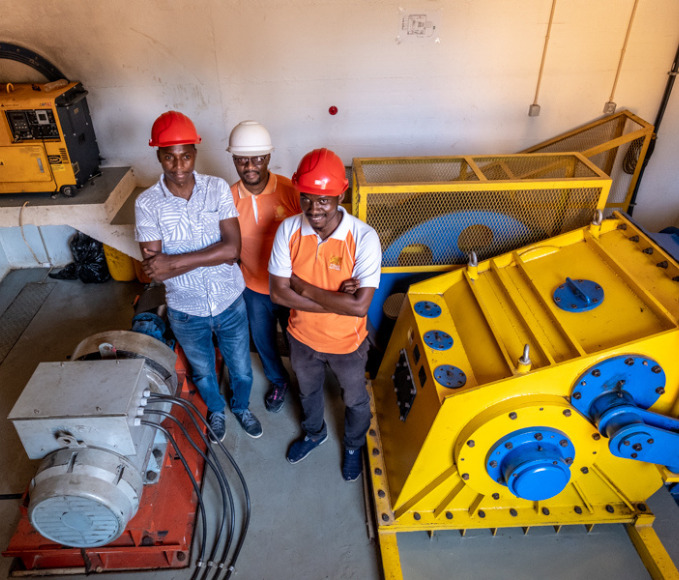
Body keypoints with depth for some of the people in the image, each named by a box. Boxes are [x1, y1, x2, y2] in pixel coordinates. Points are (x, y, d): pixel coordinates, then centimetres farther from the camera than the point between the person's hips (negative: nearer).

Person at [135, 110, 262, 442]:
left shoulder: (218, 188, -13)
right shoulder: (147, 204, -16)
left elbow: (233, 247, -22)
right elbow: (154, 271, -20)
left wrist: (175, 261, -27)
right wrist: (212, 255, -23)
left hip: (230, 302, 1)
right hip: (186, 311, 0)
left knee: (241, 368, 22)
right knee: (203, 371, 25)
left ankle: (241, 406, 54)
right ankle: (216, 410, 56)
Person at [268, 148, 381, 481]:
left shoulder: (364, 238, -29)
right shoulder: (288, 230, -19)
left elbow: (360, 306, -34)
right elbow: (278, 293, -20)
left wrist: (304, 287, -28)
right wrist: (336, 299, -27)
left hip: (347, 343, -2)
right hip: (302, 337, 3)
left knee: (355, 400, 24)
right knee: (308, 391, 30)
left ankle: (353, 446, 56)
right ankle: (314, 433, 62)